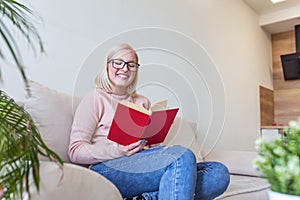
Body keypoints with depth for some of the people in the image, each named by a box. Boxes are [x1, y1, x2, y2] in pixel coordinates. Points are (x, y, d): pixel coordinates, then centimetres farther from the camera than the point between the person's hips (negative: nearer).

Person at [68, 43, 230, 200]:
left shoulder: (143, 102, 24)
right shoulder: (95, 99, 7)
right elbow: (75, 152, -2)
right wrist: (118, 151, -18)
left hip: (144, 167, 6)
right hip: (107, 168, -6)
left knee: (219, 173, -16)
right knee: (182, 155, -29)